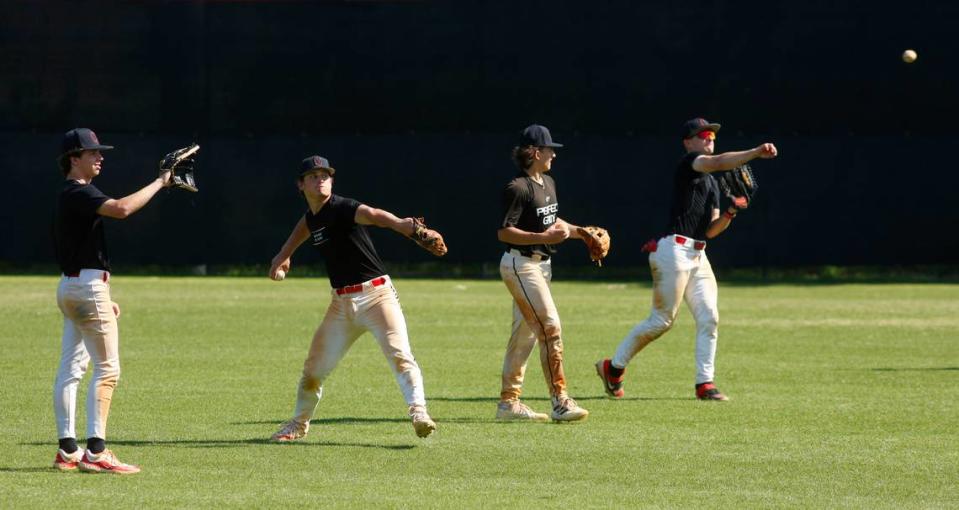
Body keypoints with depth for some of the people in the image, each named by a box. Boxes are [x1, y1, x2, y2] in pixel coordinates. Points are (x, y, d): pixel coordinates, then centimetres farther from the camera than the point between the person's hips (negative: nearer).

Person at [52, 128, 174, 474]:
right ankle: (95, 452, -14)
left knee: (70, 368, 9)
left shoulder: (69, 195, 18)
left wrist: (104, 297, 21)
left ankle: (67, 451, 10)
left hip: (71, 287, 10)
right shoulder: (78, 193, -14)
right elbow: (121, 208, -33)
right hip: (87, 288, -10)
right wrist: (159, 182, -23)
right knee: (107, 368, -10)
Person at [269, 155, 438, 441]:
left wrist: (400, 224, -57)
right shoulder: (312, 216, 8)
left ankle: (419, 413, -33)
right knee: (315, 366, 12)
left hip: (376, 294, -7)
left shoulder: (343, 208, -15)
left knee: (399, 355, -24)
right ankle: (299, 424, 30)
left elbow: (372, 215, -37)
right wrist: (284, 256, 37)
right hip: (341, 303, 7)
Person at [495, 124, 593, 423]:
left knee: (525, 332, 11)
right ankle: (560, 401, -14)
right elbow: (504, 232, -20)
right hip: (520, 264, -10)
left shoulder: (547, 183, 12)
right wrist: (545, 237, -28)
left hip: (541, 264, 10)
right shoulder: (519, 188, -16)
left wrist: (579, 232, 11)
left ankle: (508, 401, 16)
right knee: (550, 328, -14)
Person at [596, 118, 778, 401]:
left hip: (698, 255, 9)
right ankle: (614, 367, 8)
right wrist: (756, 153, -30)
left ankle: (705, 384, -1)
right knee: (662, 320, -5)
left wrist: (731, 212, 0)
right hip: (674, 248, -9)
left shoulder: (712, 185, 22)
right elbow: (718, 163, -24)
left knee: (709, 318, -1)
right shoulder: (688, 163, -3)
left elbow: (710, 230, 17)